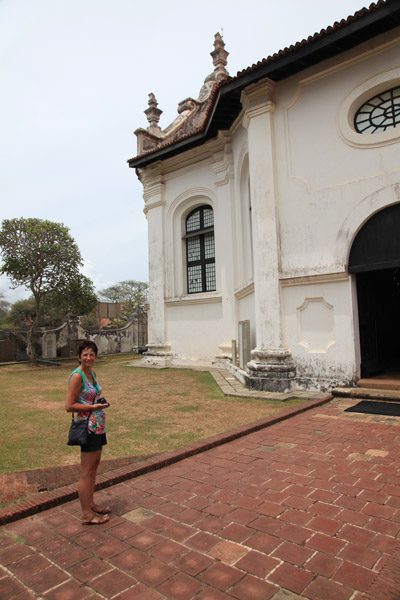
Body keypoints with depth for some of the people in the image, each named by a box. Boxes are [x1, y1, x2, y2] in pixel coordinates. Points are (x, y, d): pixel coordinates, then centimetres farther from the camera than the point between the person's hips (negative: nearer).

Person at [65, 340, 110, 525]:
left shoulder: (92, 373, 10)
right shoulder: (77, 376, -16)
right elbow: (69, 406, -19)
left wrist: (101, 403, 8)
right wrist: (93, 407, -20)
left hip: (98, 426, 9)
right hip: (88, 428, -9)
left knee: (94, 466, 19)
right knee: (86, 472, 2)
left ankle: (91, 504, 34)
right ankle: (87, 515, 15)